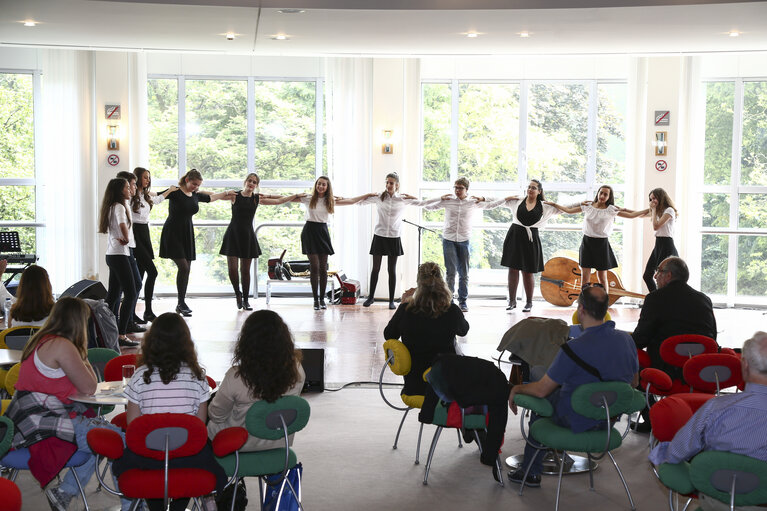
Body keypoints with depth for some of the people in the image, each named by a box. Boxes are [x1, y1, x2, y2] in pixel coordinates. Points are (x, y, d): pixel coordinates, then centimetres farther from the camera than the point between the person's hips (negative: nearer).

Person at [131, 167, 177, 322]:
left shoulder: (147, 195, 17)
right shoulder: (131, 195, -9)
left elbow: (157, 200, 38)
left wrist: (169, 190, 45)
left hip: (145, 233, 9)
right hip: (135, 232, -9)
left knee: (140, 274, 5)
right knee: (152, 271, -15)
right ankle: (148, 311, -10)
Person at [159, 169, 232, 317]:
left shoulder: (196, 195, 11)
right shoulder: (175, 192, -9)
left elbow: (211, 197, 29)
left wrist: (226, 193, 40)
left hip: (187, 234, 7)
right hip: (173, 234, -7)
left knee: (187, 268, 3)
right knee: (183, 267, -15)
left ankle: (181, 304, 11)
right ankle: (181, 303, -6)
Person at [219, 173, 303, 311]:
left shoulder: (257, 198, 6)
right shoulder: (234, 196, -1)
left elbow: (279, 200, 12)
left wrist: (296, 195, 13)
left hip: (248, 235, 2)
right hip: (233, 234, -2)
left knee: (245, 270, 4)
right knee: (232, 268, -8)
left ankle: (245, 300, 15)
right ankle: (237, 293, 19)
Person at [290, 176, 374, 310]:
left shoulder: (330, 201, 7)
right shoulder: (308, 199, 0)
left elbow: (352, 201, 11)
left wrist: (369, 195, 12)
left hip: (322, 232, 3)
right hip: (310, 231, -3)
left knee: (323, 267, 2)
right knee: (314, 266, -6)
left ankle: (322, 299, 9)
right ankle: (315, 299, 0)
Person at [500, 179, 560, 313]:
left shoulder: (544, 207, 4)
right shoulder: (517, 201, 6)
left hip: (530, 239, -1)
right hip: (514, 236, 1)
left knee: (527, 272, 2)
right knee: (513, 269, 3)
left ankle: (529, 302, 15)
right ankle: (512, 301, 12)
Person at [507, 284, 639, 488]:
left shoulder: (574, 348, -29)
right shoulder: (626, 340, -10)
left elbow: (541, 390, -18)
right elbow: (634, 382, 7)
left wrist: (516, 389, 3)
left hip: (577, 421, -6)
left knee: (542, 397, 23)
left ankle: (531, 472, 34)